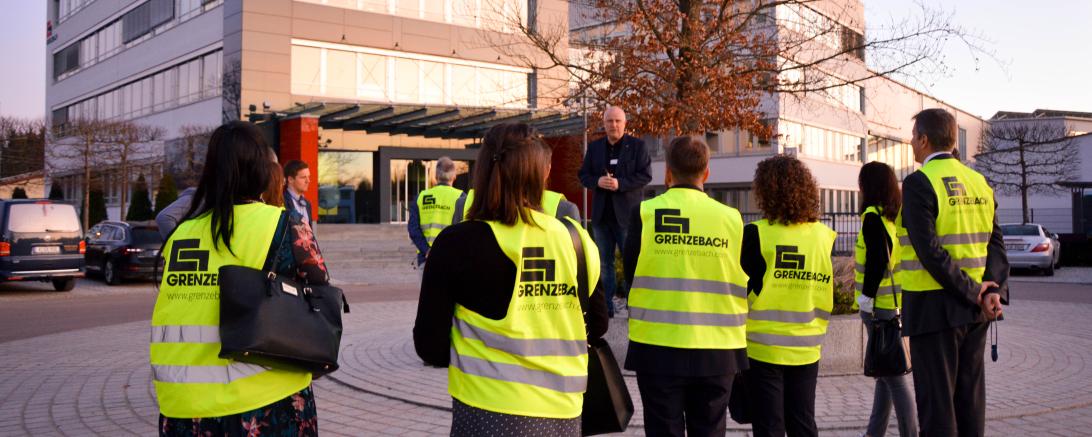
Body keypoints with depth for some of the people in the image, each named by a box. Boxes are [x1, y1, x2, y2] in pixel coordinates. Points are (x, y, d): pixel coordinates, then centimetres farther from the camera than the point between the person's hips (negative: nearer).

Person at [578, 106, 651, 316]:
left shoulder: (637, 145, -2)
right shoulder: (594, 147, 10)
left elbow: (645, 175, -8)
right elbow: (583, 175, 9)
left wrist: (620, 184, -20)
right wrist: (598, 181, -12)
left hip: (627, 213, -4)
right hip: (601, 213, 4)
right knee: (604, 262, 9)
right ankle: (606, 305, 16)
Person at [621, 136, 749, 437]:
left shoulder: (645, 212, -8)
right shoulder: (731, 218, -4)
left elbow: (630, 273, -1)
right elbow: (742, 283, 3)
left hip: (659, 347, -1)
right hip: (718, 350, 2)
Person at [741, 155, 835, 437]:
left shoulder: (756, 234, -14)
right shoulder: (826, 236, -2)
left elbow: (740, 289, -10)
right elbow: (833, 295, 7)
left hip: (764, 348, -4)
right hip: (806, 349, 4)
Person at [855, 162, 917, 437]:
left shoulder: (873, 216, -14)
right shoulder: (898, 216, 10)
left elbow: (877, 261, -21)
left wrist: (866, 299, -16)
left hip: (880, 305, -9)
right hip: (898, 303, 9)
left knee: (893, 375, -4)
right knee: (886, 371, 17)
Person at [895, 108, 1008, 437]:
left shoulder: (918, 183, -13)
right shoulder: (978, 181, 10)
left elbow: (930, 251, -20)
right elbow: (995, 244, 5)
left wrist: (973, 291, -14)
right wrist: (995, 290, -6)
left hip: (934, 307, -7)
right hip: (974, 310, 7)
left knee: (936, 402, 0)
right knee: (970, 400, 14)